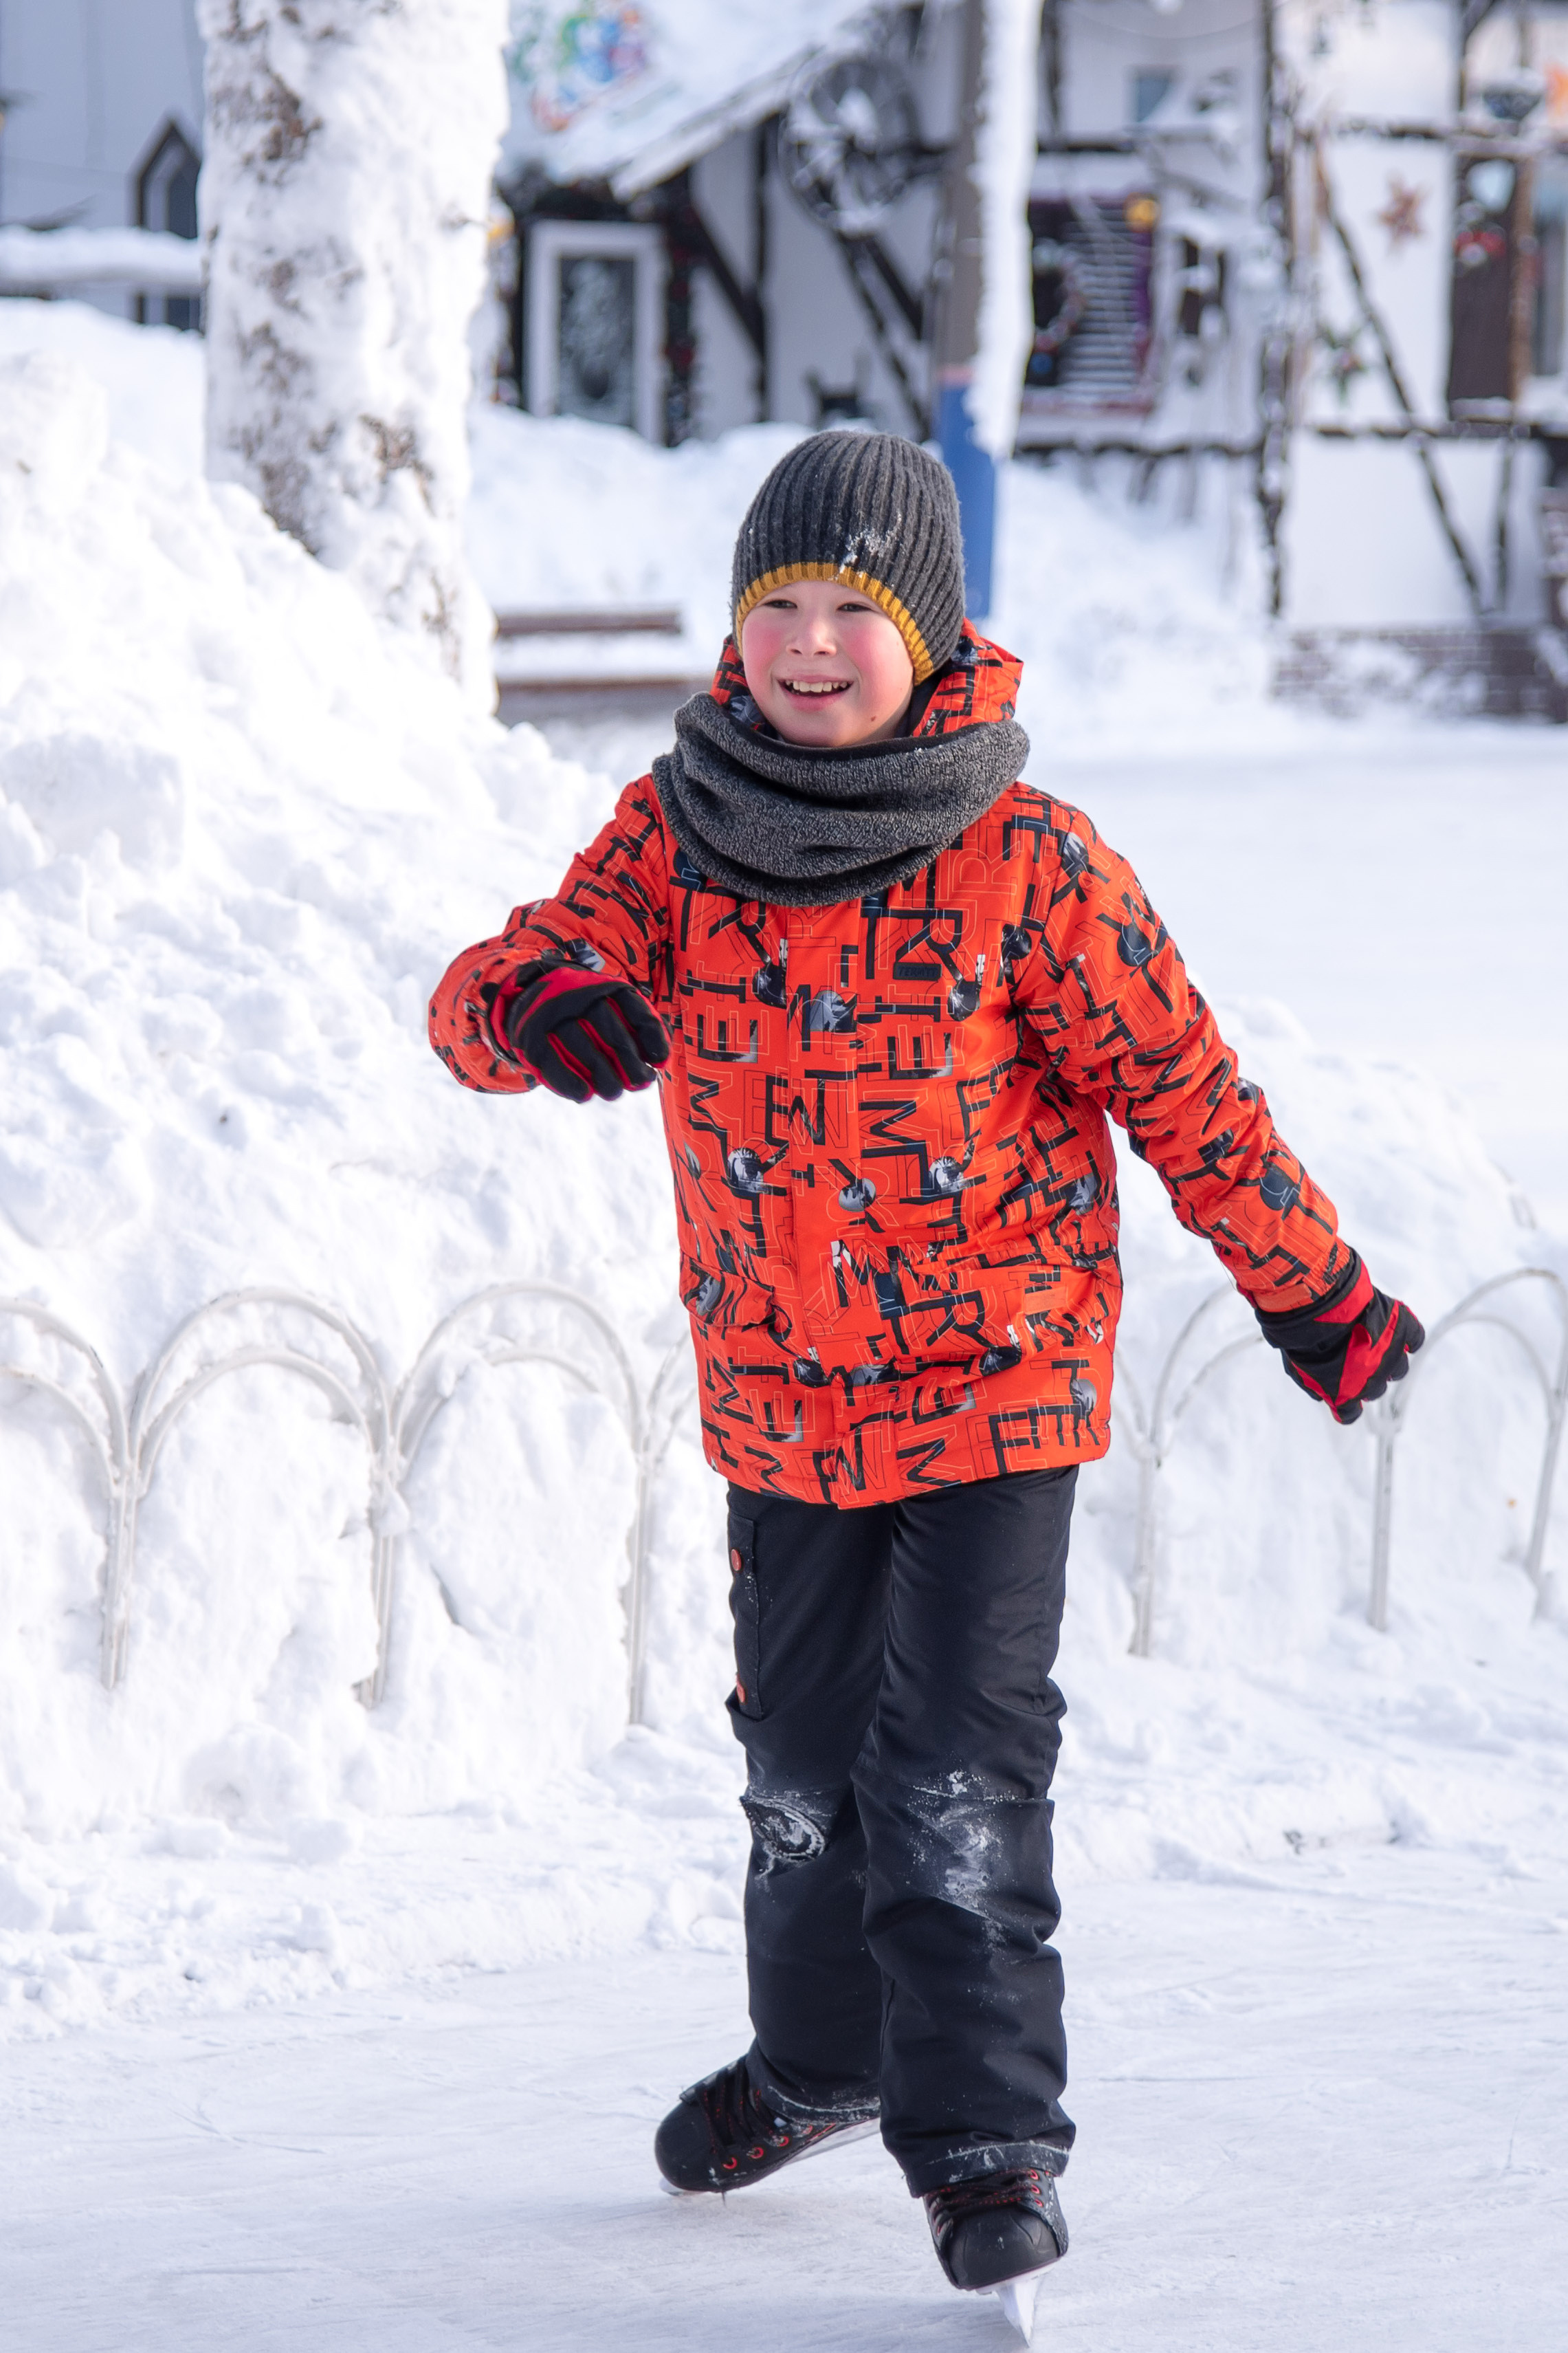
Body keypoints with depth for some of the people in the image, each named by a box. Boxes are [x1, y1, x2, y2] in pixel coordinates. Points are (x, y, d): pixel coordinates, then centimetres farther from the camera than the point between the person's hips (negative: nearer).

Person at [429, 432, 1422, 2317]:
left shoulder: (1025, 864, -13)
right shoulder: (674, 834, -4)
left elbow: (1181, 1087, -5)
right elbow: (488, 991, -12)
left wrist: (1313, 1293, 3)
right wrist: (544, 1006, -38)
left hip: (992, 1390, -4)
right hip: (776, 1391, 4)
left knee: (958, 1773, -11)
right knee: (805, 1755, 19)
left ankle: (987, 2135, -2)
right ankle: (821, 2058, 41)